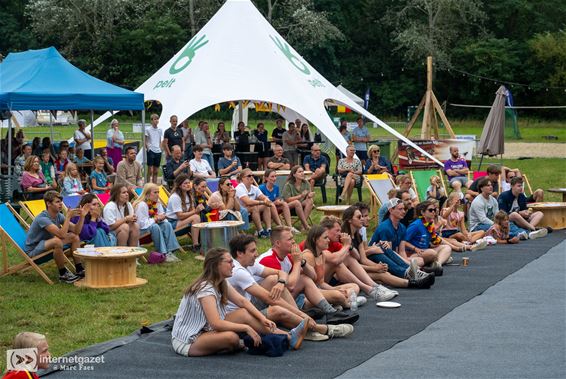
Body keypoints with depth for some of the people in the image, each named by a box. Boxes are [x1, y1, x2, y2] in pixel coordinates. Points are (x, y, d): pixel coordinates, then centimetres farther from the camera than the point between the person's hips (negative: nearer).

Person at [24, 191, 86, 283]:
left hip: (47, 243, 9)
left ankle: (79, 270, 3)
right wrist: (68, 217, -35)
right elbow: (61, 234, -37)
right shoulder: (42, 218, -27)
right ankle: (63, 274, -20)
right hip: (32, 250, -9)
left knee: (74, 237, 1)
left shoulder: (58, 216, -1)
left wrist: (82, 216, -16)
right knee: (57, 241, -36)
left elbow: (76, 230, -3)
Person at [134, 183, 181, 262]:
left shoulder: (157, 203, 6)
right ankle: (163, 254, -34)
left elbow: (162, 217, 11)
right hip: (141, 229, -8)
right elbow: (142, 223, -25)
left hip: (154, 226, 8)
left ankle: (170, 252, -25)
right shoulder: (141, 205, -20)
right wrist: (156, 219, -22)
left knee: (167, 224, -16)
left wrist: (162, 218, -14)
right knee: (155, 227, -35)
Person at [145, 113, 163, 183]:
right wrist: (147, 148, -12)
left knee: (156, 171, 8)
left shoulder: (160, 130, 11)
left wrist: (160, 149, 8)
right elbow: (145, 141, -2)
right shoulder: (148, 130, -3)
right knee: (150, 170, -5)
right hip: (151, 151, -5)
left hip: (158, 151, 5)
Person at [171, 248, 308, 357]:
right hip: (187, 342, -9)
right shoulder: (205, 289, -25)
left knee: (244, 313, -3)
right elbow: (216, 324, -30)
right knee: (231, 337, -33)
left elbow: (242, 301, 3)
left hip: (206, 329, 9)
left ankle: (288, 338, 0)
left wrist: (262, 318, -12)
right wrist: (246, 328, -25)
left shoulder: (221, 283, 3)